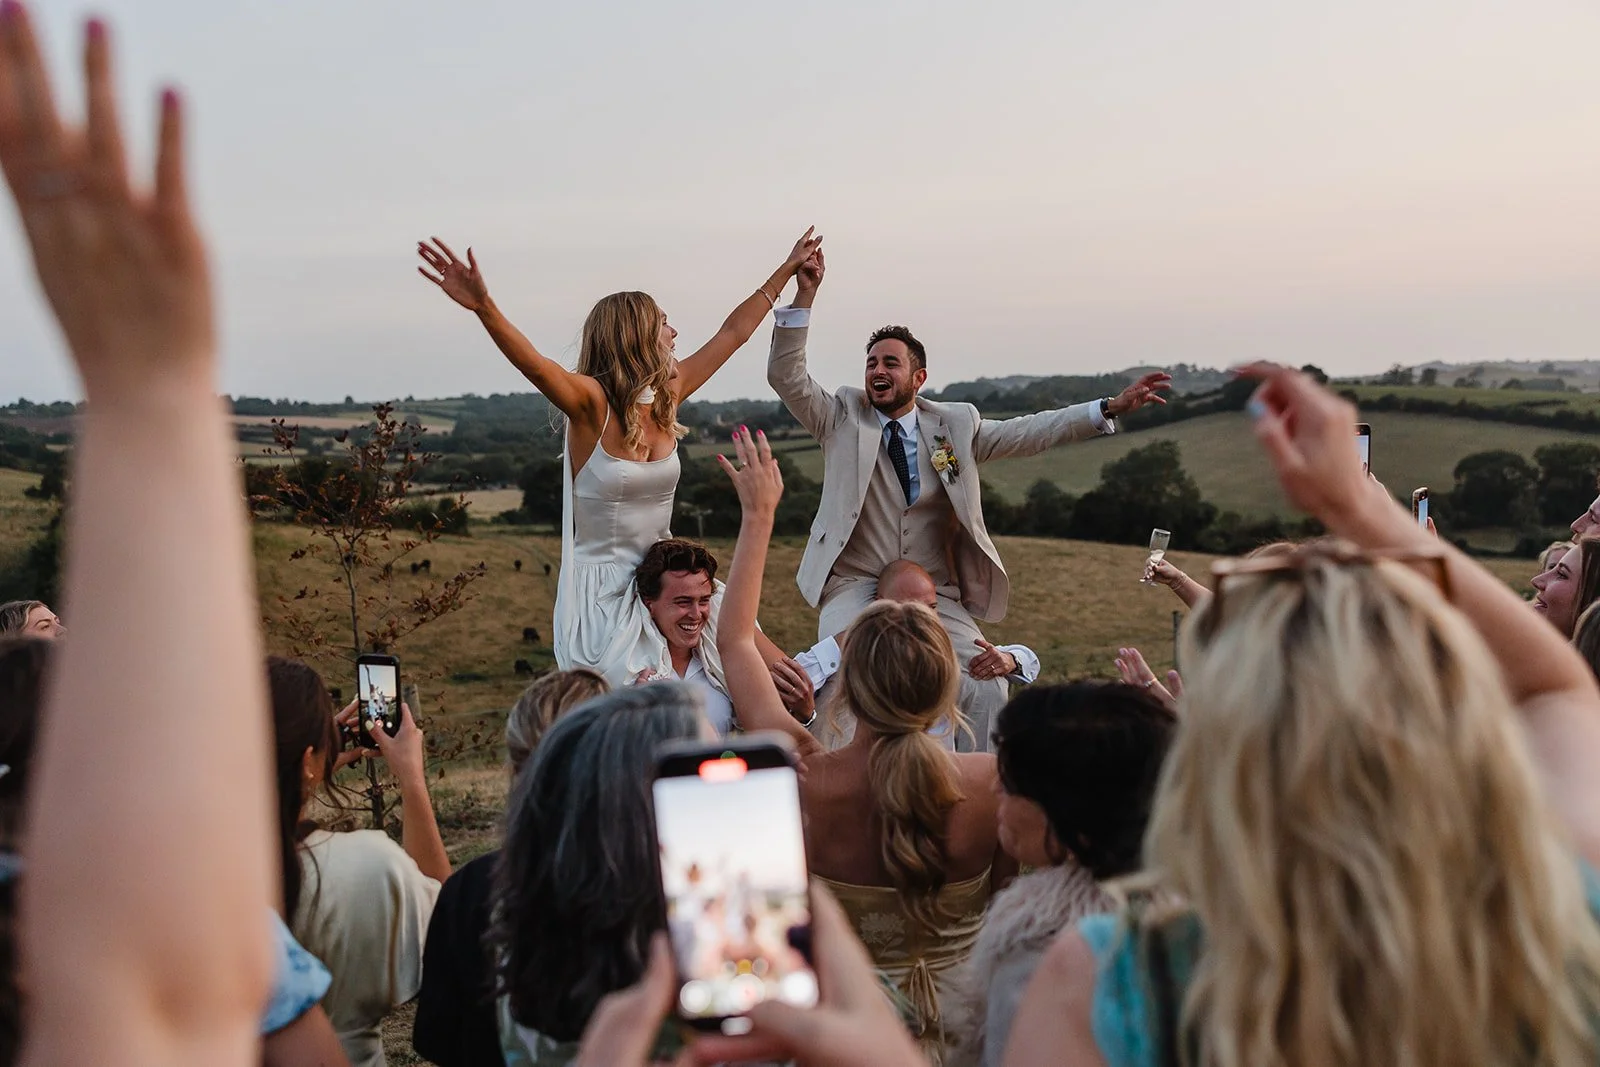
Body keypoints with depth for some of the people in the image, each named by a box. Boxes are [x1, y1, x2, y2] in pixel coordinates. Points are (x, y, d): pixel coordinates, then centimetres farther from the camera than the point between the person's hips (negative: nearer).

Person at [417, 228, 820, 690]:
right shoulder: (592, 404, -14)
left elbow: (733, 332, 13)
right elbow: (534, 364, -33)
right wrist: (483, 306, -51)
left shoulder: (669, 395, 4)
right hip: (603, 591, -6)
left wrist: (787, 270, 20)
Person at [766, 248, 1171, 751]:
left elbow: (1027, 433, 9)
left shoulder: (954, 424, 11)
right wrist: (804, 297, -16)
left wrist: (1109, 408, 2)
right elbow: (787, 378, -5)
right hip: (855, 590, -2)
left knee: (987, 690, -15)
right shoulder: (842, 417, 5)